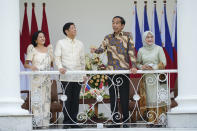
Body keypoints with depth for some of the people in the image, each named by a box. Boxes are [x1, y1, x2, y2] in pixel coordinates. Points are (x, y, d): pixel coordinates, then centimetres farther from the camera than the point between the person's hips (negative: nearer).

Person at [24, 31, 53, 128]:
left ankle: (45, 121, 6)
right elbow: (26, 64, -1)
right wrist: (31, 66, -22)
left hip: (46, 78, 4)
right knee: (36, 99, -10)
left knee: (46, 99, 2)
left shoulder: (48, 49, 14)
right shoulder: (33, 49, 3)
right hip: (36, 78, -4)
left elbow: (52, 64, 14)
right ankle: (36, 122, -11)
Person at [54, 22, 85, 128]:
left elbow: (82, 59, 17)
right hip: (66, 76, -3)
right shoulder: (61, 43, 4)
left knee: (76, 99, 3)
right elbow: (57, 57, -1)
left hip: (78, 76, 3)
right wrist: (60, 67, -18)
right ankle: (67, 121, 0)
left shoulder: (80, 44, 14)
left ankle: (74, 121, 9)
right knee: (67, 99, -5)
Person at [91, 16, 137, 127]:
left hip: (124, 71, -2)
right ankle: (116, 122, 12)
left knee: (124, 98, -3)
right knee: (113, 98, 5)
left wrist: (133, 66, -14)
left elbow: (131, 51, -3)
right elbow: (102, 49, -3)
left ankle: (126, 122, 5)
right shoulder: (108, 38, 11)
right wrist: (95, 50, -26)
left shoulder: (127, 36, 5)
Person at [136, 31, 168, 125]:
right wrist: (141, 67, -7)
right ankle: (151, 120, -1)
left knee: (159, 99, -8)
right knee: (149, 99, -2)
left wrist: (153, 67, -15)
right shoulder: (141, 50, 8)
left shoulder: (158, 48, 1)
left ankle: (160, 120, -6)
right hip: (146, 77, 2)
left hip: (158, 77, -2)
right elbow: (137, 63, 14)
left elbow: (164, 63, -3)